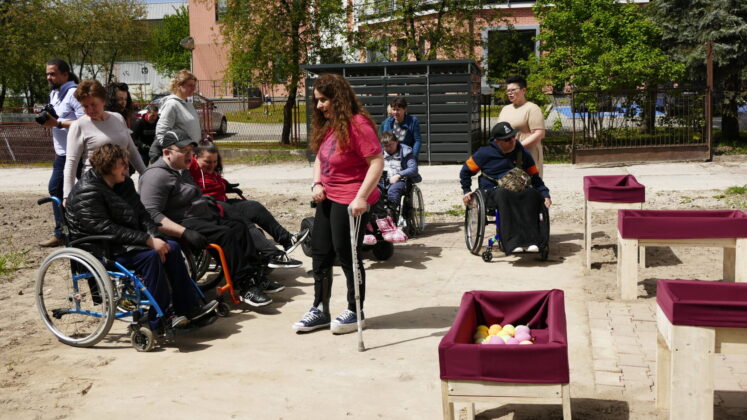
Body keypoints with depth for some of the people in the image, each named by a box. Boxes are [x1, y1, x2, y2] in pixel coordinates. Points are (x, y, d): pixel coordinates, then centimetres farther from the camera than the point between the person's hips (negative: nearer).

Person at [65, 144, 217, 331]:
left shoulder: (124, 184, 11)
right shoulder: (86, 193, -17)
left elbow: (141, 214, 10)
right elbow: (107, 229, -26)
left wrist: (155, 237, -11)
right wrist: (148, 240, -28)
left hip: (127, 241, 9)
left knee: (171, 248, -7)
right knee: (150, 256, -29)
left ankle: (188, 308, -4)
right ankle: (158, 320, -23)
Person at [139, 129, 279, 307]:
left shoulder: (183, 171, 19)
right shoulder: (156, 176, -15)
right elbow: (151, 215, -26)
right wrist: (185, 233, -33)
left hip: (204, 217, 10)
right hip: (184, 223, -10)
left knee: (239, 228, -3)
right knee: (226, 234, -25)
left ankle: (256, 277, -5)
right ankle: (246, 287, -25)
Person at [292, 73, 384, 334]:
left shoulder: (357, 124, -17)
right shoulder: (327, 126, 10)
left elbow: (377, 161, -22)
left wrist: (361, 197, -28)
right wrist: (317, 184, 1)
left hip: (351, 201, -9)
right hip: (328, 198, 9)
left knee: (347, 254, 1)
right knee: (320, 253, 13)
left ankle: (355, 312, 19)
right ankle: (320, 310, 25)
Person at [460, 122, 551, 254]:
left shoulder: (522, 153, 12)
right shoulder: (485, 153, 3)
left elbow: (534, 177, 15)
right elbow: (466, 171, 13)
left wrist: (545, 194, 2)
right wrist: (466, 191, 6)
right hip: (491, 193, -3)